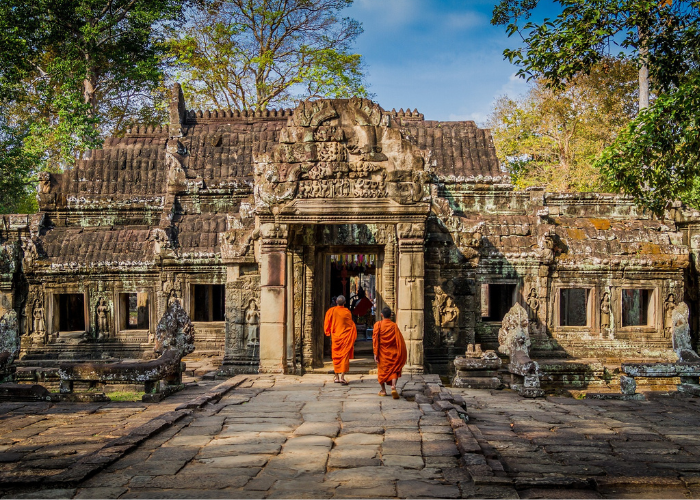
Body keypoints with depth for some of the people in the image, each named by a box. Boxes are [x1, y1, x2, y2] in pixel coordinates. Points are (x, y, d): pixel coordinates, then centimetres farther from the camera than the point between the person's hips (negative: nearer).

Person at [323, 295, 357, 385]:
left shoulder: (331, 311, -4)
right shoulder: (347, 312, -9)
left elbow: (327, 324, 4)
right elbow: (351, 325, -1)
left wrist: (329, 333, 21)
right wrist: (353, 338, 13)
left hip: (335, 337, 2)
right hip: (345, 338, -2)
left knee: (336, 357, 13)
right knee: (345, 357, -1)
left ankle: (337, 377, 16)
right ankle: (342, 377, -12)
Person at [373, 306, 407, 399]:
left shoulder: (378, 324, -6)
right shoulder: (394, 325, -4)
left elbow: (375, 339, -9)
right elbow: (400, 340, -4)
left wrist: (375, 353, -7)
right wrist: (401, 355, 4)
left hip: (382, 353, 0)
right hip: (392, 352, 0)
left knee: (382, 370, 14)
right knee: (394, 370, 6)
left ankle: (383, 390, 19)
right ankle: (393, 387, -17)